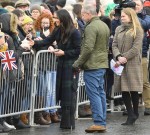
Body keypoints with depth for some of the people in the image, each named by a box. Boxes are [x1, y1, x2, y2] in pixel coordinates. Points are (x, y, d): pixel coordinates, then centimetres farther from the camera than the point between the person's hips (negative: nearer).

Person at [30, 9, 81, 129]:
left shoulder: (74, 33, -13)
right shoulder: (58, 30, 7)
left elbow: (78, 50, -11)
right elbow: (48, 41, 9)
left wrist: (64, 53, -15)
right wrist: (35, 43, -3)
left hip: (71, 65, -7)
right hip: (61, 64, 7)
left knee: (69, 92, -6)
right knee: (62, 91, 8)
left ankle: (69, 122, -2)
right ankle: (65, 121, 15)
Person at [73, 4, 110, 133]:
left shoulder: (91, 27, -16)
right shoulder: (104, 26, 14)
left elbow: (88, 48, -21)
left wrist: (78, 63, -13)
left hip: (92, 65, -9)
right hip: (103, 64, 9)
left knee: (93, 93, -6)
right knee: (101, 92, 11)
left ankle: (98, 123, -9)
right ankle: (103, 122, 13)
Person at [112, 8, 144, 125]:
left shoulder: (137, 30, -2)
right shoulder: (119, 29, 14)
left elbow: (136, 48, -10)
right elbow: (114, 45, 7)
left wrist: (124, 57, -15)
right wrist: (118, 57, -11)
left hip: (133, 64, -5)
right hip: (120, 65, 5)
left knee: (134, 91, 0)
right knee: (124, 90, 1)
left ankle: (135, 113, 16)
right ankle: (131, 115, 6)